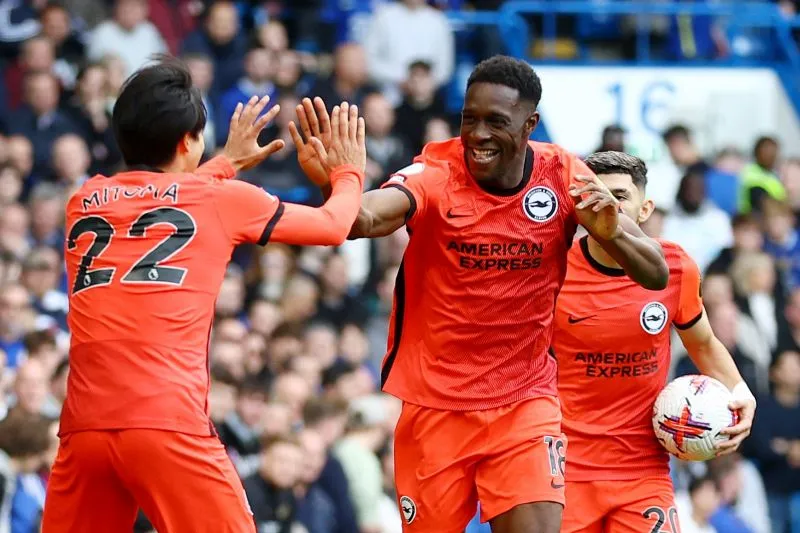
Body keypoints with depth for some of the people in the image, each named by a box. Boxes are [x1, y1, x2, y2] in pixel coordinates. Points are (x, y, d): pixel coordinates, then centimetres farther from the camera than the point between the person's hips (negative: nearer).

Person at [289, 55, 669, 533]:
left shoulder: (563, 176, -7)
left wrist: (611, 234, -28)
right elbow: (365, 218, -35)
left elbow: (657, 275, -7)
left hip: (524, 402, 1)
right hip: (433, 404, -1)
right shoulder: (437, 173, -14)